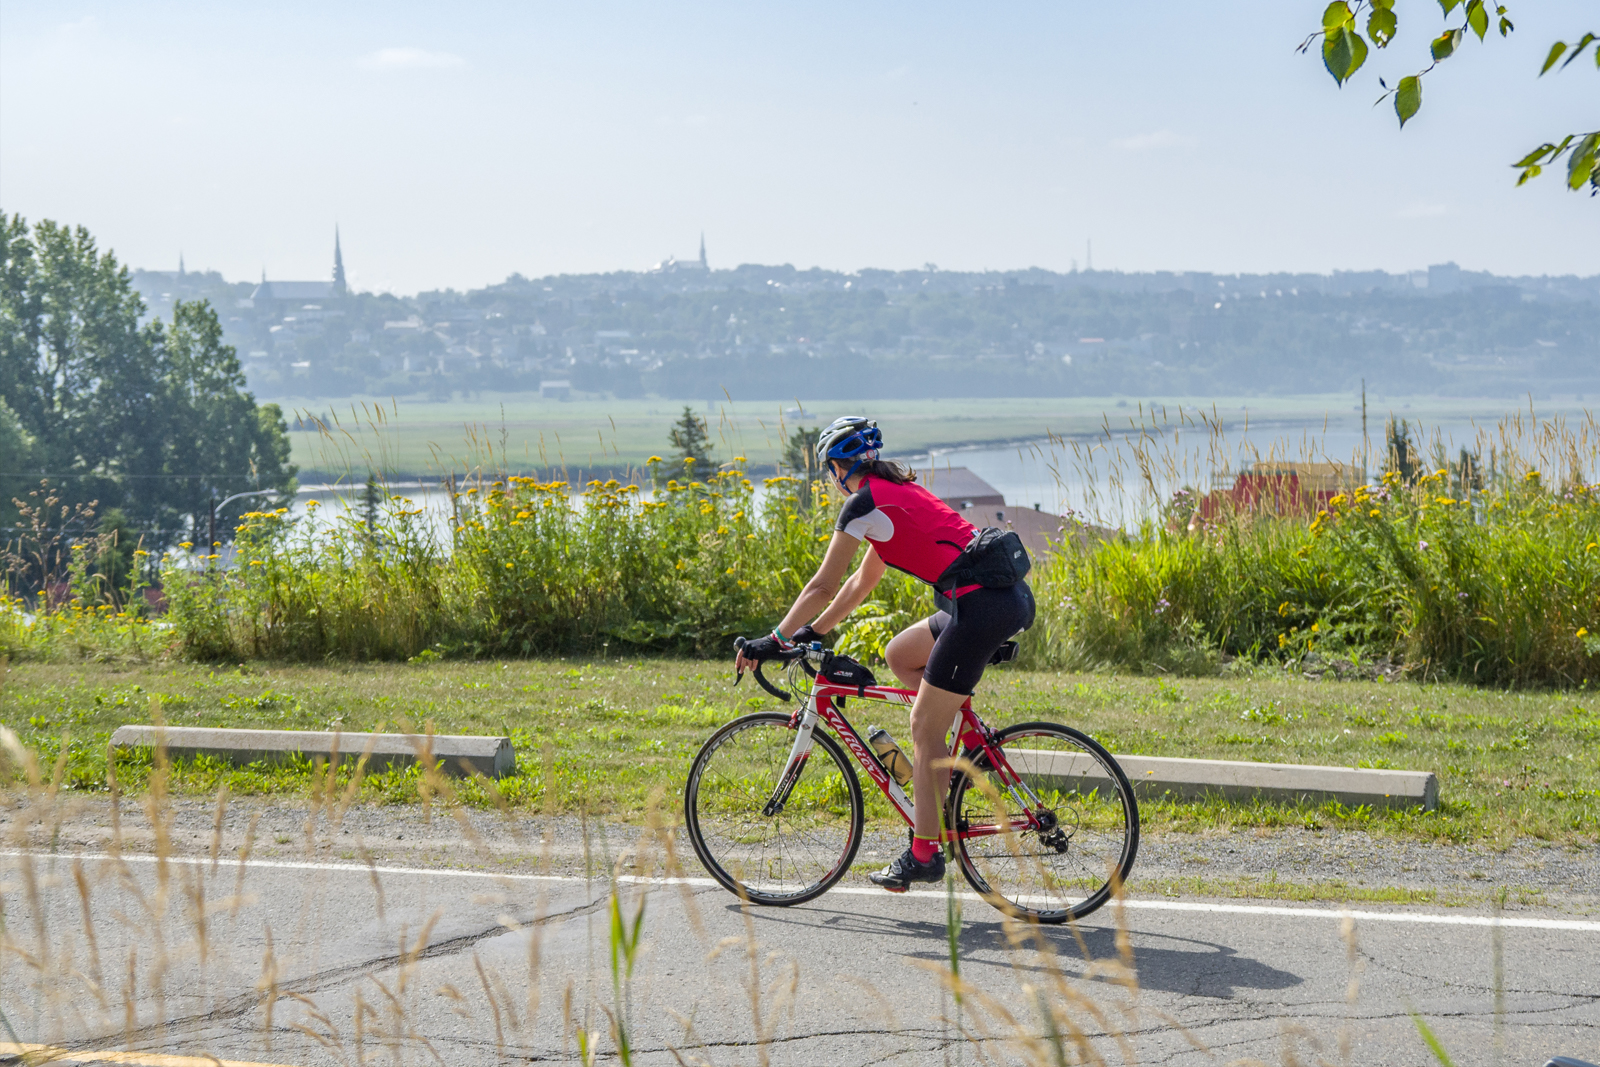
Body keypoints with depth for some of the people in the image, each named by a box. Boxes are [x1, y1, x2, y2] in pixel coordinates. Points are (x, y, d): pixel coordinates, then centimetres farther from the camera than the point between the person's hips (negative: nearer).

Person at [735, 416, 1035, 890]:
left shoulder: (864, 502, -3)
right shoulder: (898, 491, 24)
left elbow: (823, 587, 0)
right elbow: (863, 581, 31)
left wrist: (773, 641, 9)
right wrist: (812, 632, 34)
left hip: (982, 605, -9)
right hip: (1011, 596, 9)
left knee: (924, 731, 1)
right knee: (899, 655, 24)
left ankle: (924, 853, 6)